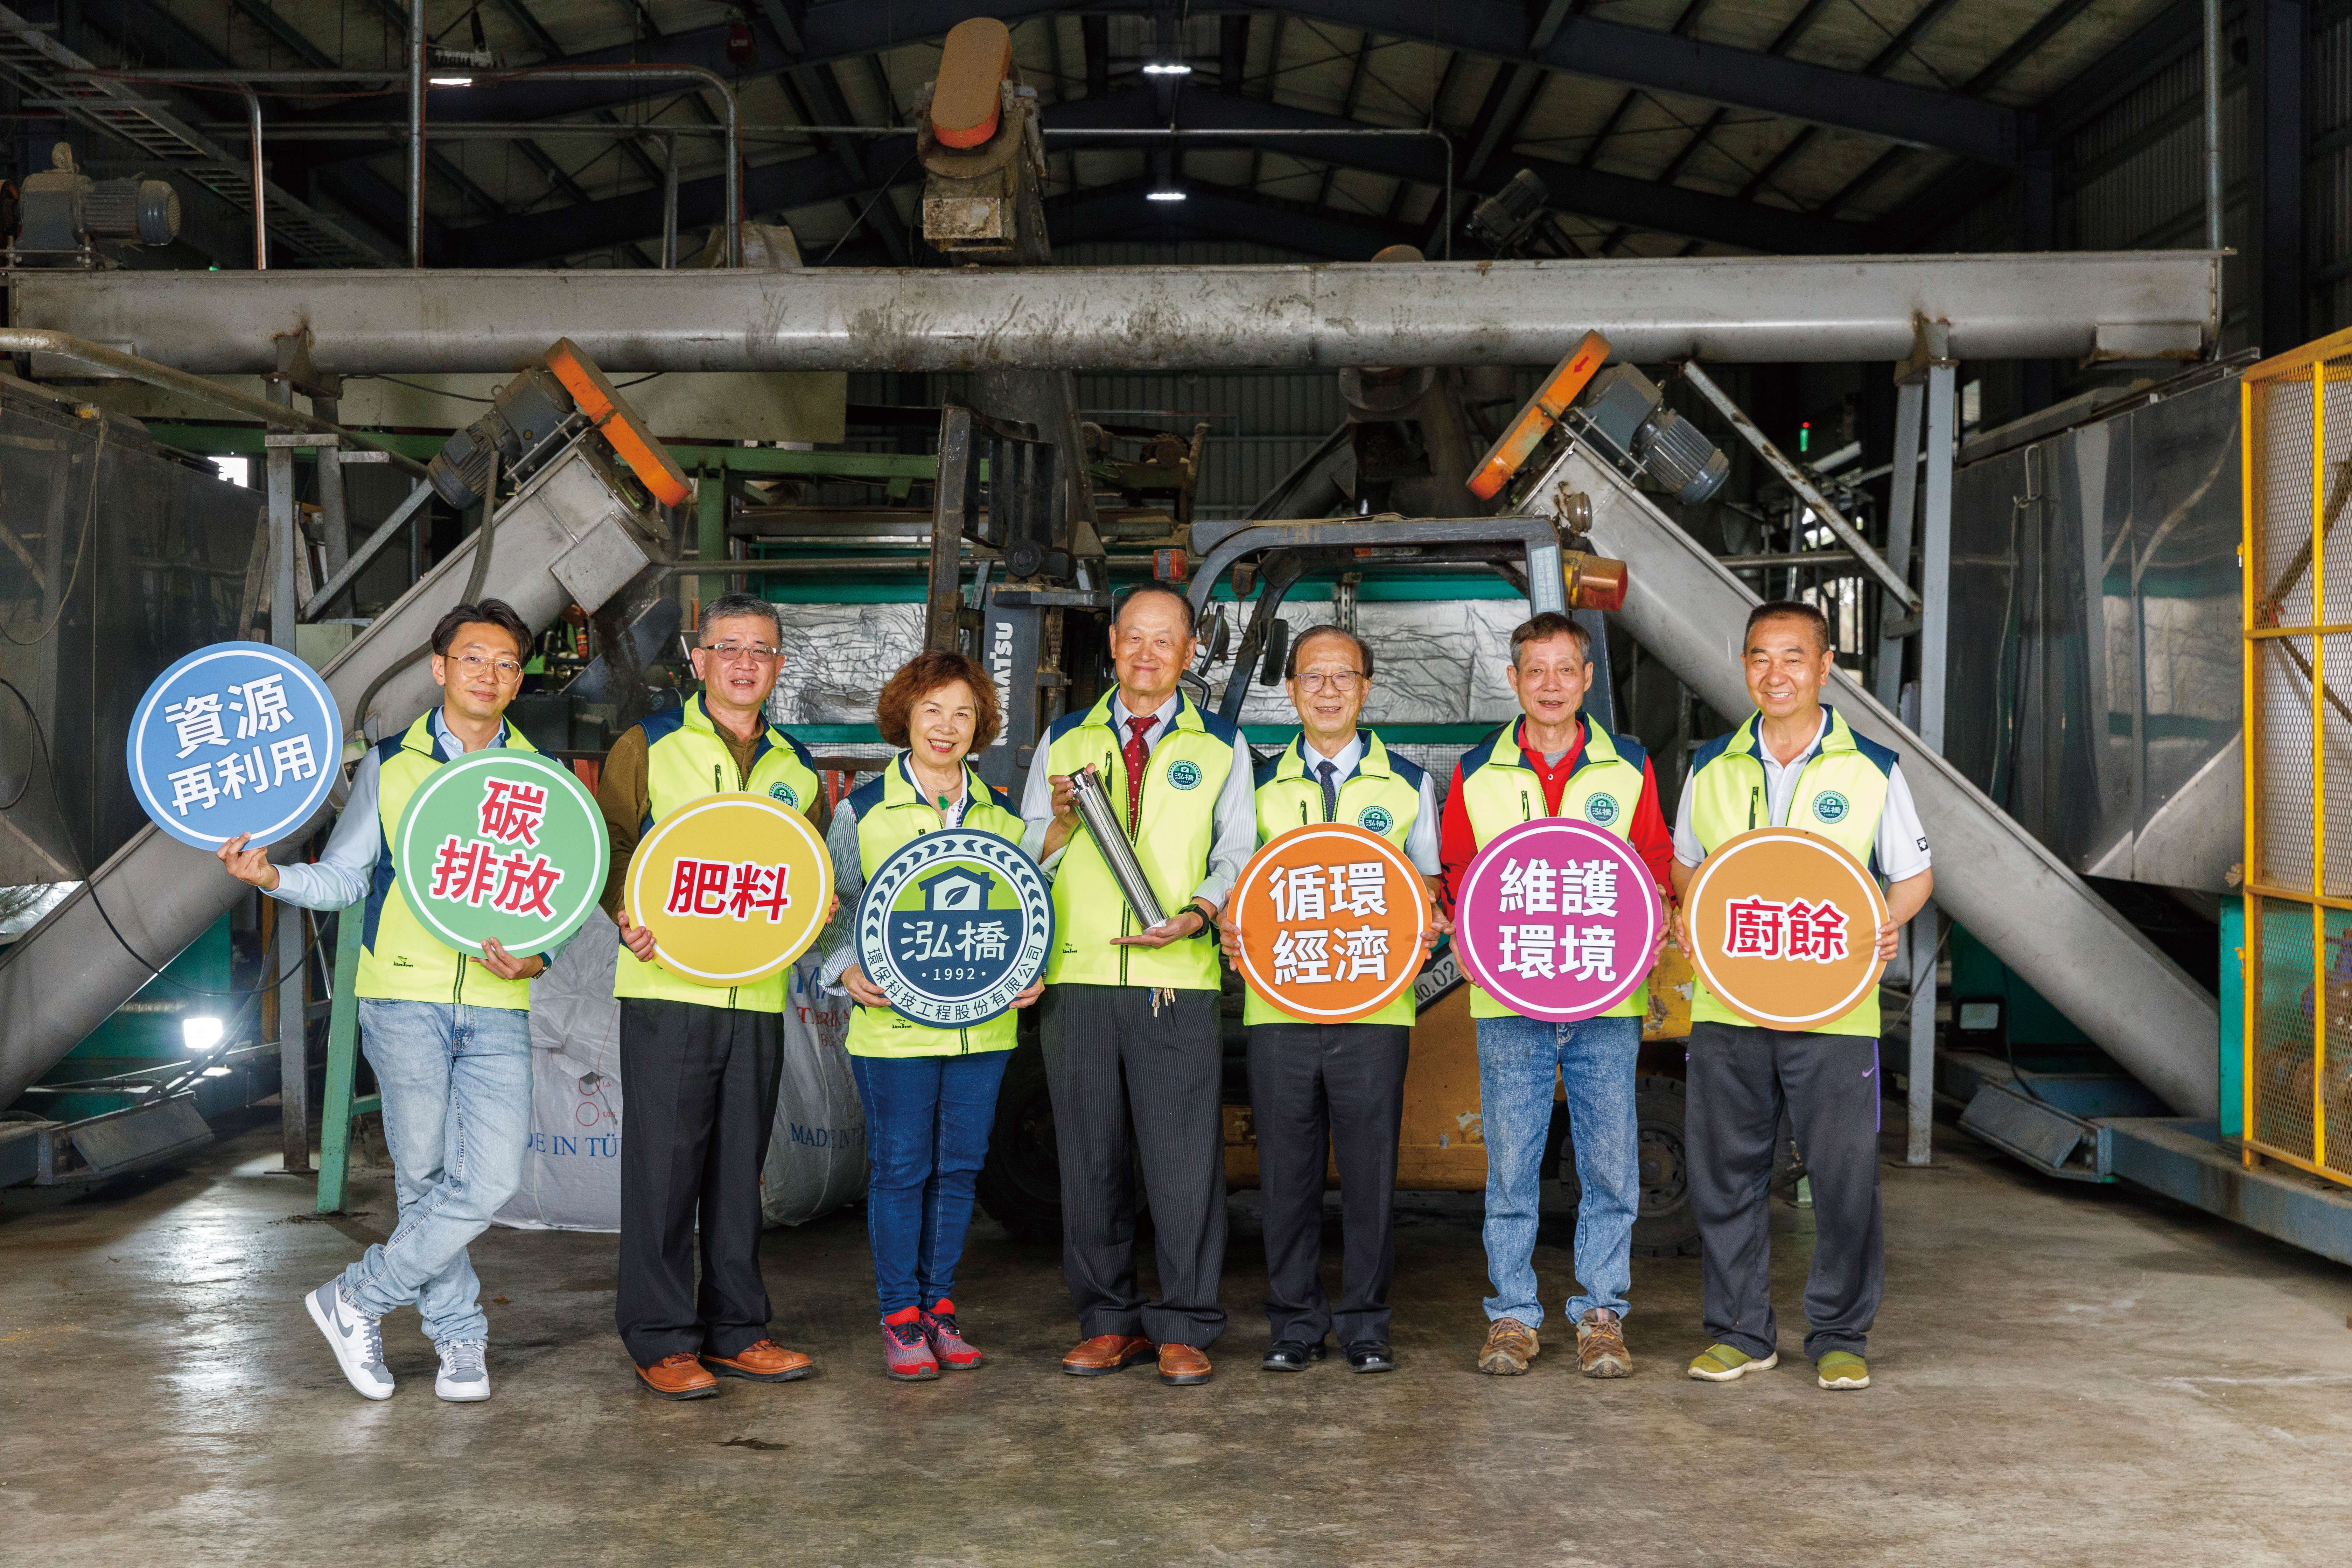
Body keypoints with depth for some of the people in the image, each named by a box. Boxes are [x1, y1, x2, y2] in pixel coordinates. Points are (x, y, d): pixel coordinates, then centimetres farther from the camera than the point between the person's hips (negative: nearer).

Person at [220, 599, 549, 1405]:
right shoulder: (389, 766, 8)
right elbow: (343, 879, 9)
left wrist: (537, 957, -9)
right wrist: (273, 876, -10)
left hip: (497, 1007, 1)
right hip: (405, 997, -1)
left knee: (492, 1180, -9)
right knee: (426, 1178, 1)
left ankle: (357, 1301, 9)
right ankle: (461, 1338, 20)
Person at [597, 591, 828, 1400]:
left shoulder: (797, 768, 15)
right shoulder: (648, 747, 2)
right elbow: (604, 842, 1)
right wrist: (626, 916, -14)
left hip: (757, 996, 4)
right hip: (667, 990, -4)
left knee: (740, 1167, 9)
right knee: (663, 1164, -3)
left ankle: (735, 1331, 19)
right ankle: (661, 1340, 7)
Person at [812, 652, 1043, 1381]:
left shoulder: (1002, 811, 10)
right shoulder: (863, 808, 0)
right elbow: (834, 907, 4)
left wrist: (1031, 972, 2)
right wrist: (848, 971, -12)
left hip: (985, 1022, 3)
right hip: (895, 1022, -3)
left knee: (959, 1167, 8)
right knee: (900, 1169, 1)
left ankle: (938, 1305, 21)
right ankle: (900, 1316, 13)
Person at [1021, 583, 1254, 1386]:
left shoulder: (1223, 747, 11)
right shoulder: (1063, 741, 14)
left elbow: (1239, 858, 8)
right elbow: (1026, 863, 14)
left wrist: (1197, 914, -10)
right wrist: (1060, 823, -7)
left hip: (1178, 982, -2)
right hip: (1078, 979, 2)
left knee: (1185, 1157, -5)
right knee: (1090, 1159, 4)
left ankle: (1183, 1327, 5)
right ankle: (1109, 1320, 16)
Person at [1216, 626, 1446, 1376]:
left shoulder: (1408, 785, 9)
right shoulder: (1262, 785, 11)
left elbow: (1431, 886, 14)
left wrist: (1426, 930, -8)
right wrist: (1231, 927, -6)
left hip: (1373, 1008, -1)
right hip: (1279, 1002, 1)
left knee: (1370, 1168, 0)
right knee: (1287, 1170, 3)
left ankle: (1365, 1323, 13)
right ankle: (1294, 1321, 15)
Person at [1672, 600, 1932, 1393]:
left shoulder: (1872, 767, 2)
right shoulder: (1712, 767, 8)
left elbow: (1913, 874, 9)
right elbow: (1686, 866, 19)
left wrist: (1886, 924, -11)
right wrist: (1686, 916, -2)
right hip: (1728, 1000, 2)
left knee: (1846, 1176, 0)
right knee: (1725, 1172, 6)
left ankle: (1841, 1335, 15)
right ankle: (1739, 1330, 19)